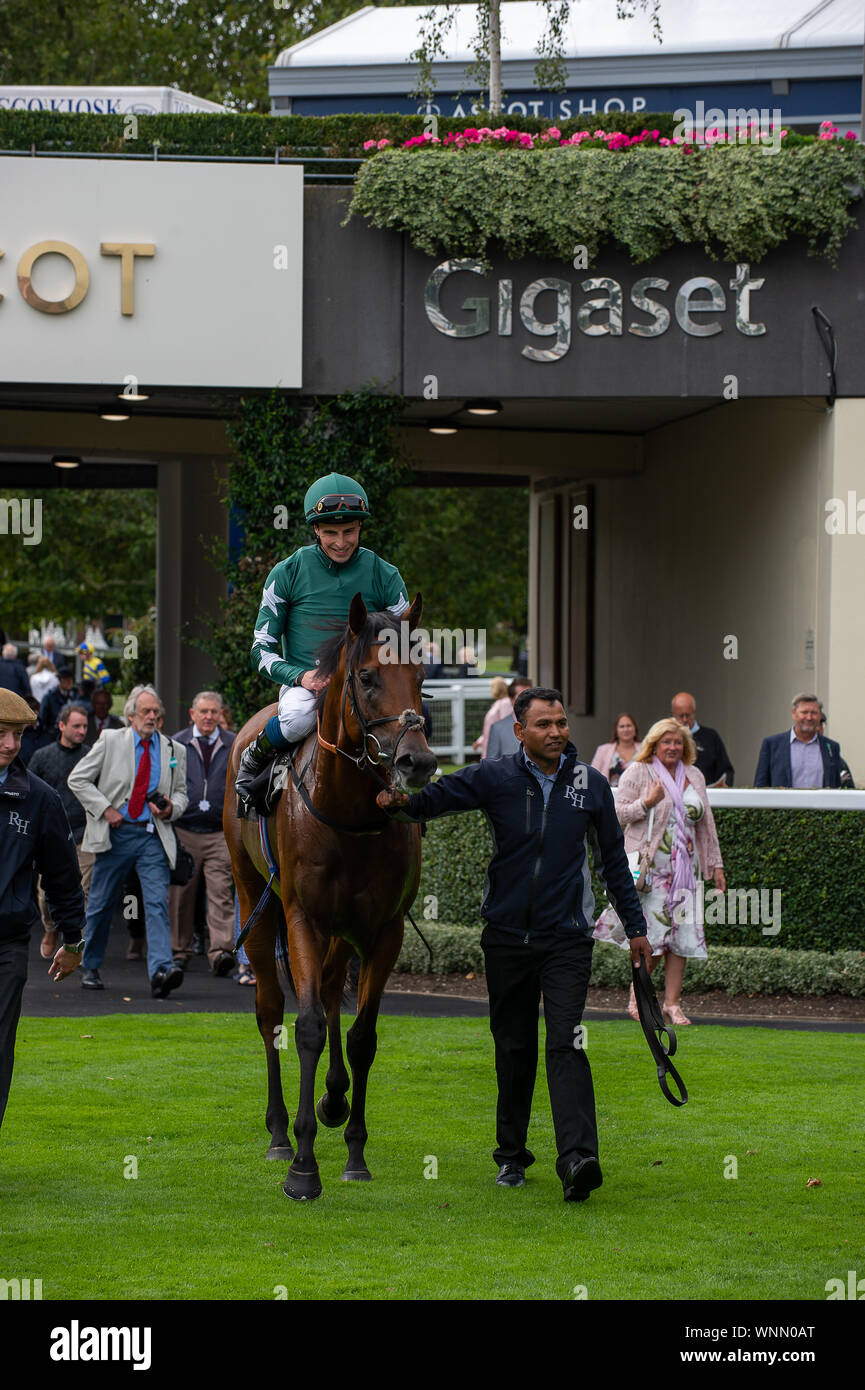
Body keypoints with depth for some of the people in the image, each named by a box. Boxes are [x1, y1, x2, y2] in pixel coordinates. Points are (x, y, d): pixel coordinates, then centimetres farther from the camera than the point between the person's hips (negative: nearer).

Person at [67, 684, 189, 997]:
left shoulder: (174, 751, 9)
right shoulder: (110, 741, 2)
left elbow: (181, 793, 18)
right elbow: (77, 779, 2)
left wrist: (171, 808, -5)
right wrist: (105, 809, -9)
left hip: (153, 837, 1)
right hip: (115, 833, -1)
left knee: (157, 903, -15)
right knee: (101, 904, 8)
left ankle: (161, 971, -26)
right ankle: (90, 968, 25)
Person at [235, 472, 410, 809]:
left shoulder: (383, 576, 3)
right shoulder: (288, 573, 0)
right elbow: (262, 649, 2)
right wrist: (301, 676, -18)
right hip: (304, 683, -1)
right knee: (298, 716, -38)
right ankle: (252, 761, -5)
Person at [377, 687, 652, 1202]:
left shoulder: (591, 784, 2)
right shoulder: (494, 777, -2)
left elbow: (614, 859, 11)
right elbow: (438, 796, -16)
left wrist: (636, 927, 12)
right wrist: (403, 801, -39)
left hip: (568, 937, -1)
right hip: (507, 936, 1)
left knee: (566, 1044, -13)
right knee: (514, 1047, 10)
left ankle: (579, 1159, -25)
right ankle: (512, 1155, 23)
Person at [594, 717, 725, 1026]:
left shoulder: (694, 776, 15)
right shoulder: (638, 772, 1)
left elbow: (706, 823, 20)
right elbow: (618, 813, -2)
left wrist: (716, 864, 18)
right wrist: (647, 803, -18)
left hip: (685, 866, 5)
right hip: (650, 864, -5)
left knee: (682, 933, -2)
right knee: (655, 932, -11)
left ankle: (672, 1003, 3)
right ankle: (637, 998, 4)